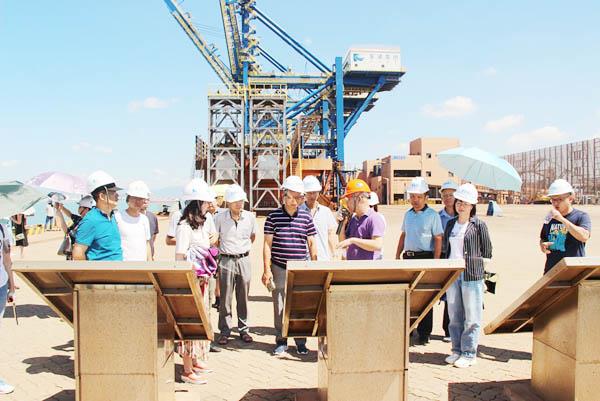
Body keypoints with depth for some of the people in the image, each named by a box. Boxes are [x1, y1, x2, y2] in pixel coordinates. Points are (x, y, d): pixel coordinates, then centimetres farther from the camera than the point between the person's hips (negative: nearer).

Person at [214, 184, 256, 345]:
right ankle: (225, 331, 14)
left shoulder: (250, 217, 0)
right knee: (225, 297, 2)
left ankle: (243, 329, 21)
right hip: (226, 260, -2)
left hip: (244, 259, 2)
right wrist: (220, 252, 4)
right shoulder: (220, 218, -7)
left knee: (243, 297, 9)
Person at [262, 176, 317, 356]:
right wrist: (267, 270, -5)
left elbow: (311, 243, 9)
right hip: (279, 268, -1)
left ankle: (300, 342, 21)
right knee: (279, 305, 6)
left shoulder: (306, 216, 3)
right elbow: (267, 244, -1)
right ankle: (281, 341, 21)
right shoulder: (273, 216, -2)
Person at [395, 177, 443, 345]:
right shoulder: (408, 214, 13)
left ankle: (424, 333, 11)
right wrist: (397, 255, 13)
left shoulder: (432, 215, -5)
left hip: (425, 257, -6)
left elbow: (438, 240, -8)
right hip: (408, 257, 6)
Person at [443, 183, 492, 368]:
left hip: (472, 275, -5)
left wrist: (472, 260, 4)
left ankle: (469, 354, 11)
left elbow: (487, 252, 0)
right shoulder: (450, 224, 11)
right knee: (454, 315, 11)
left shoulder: (479, 225, -4)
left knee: (472, 316, 2)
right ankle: (457, 350, 22)